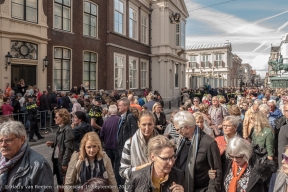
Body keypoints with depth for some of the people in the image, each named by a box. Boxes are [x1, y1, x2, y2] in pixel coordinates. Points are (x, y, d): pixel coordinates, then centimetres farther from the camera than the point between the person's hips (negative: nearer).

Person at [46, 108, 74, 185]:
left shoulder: (67, 130, -19)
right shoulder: (60, 128, 8)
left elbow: (68, 148, -21)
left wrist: (64, 163, -20)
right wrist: (52, 143, 1)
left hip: (62, 160, -8)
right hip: (57, 158, 8)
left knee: (64, 182, 4)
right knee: (59, 181, 19)